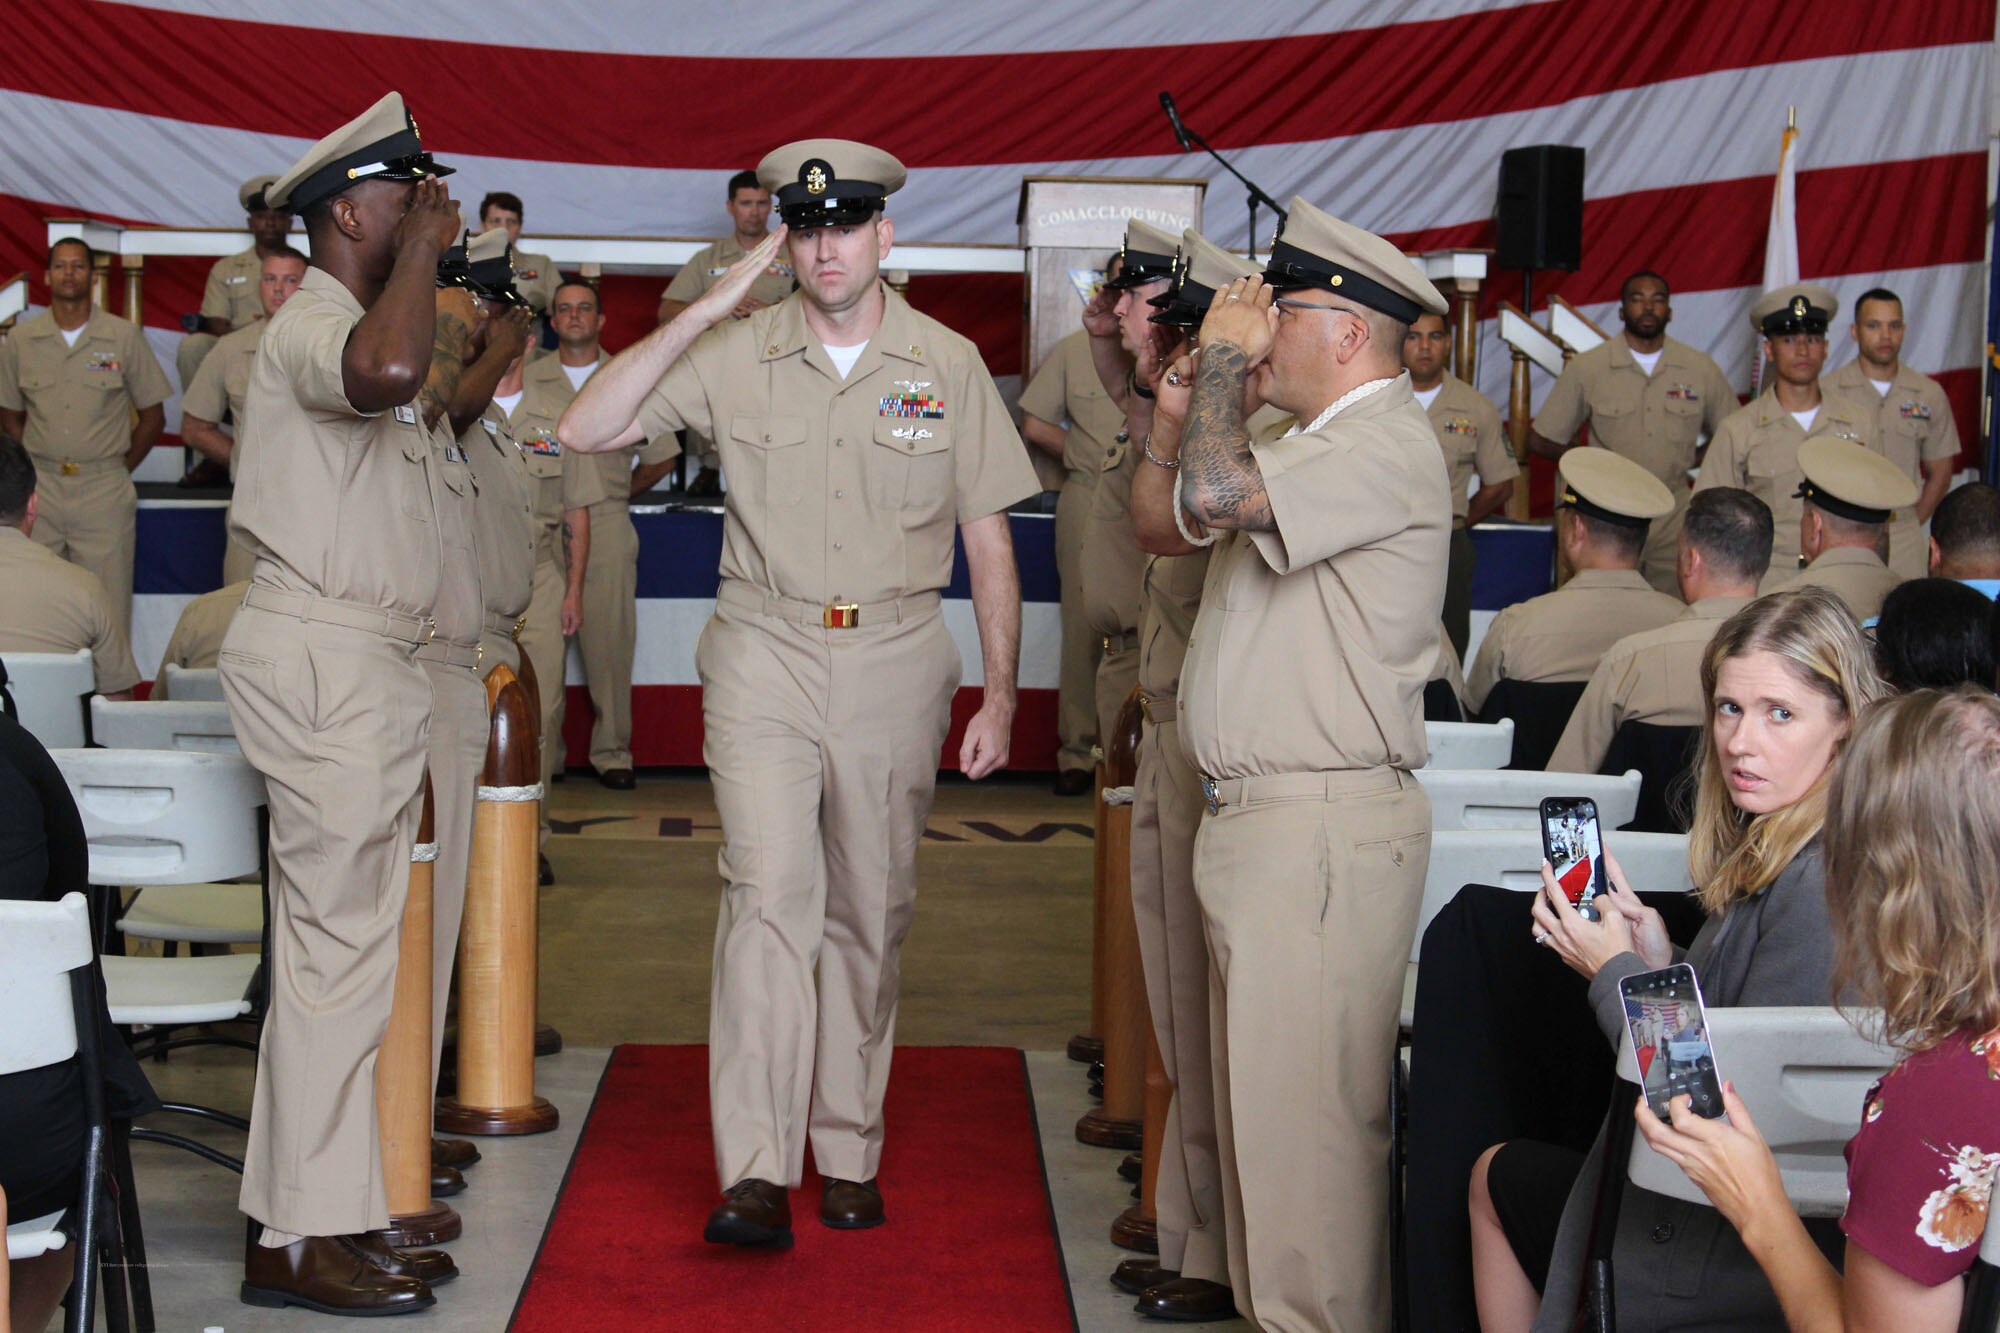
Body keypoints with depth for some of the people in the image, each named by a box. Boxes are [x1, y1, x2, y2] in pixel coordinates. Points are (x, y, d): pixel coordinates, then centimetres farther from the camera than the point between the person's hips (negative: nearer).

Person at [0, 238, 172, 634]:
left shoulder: (125, 337, 3)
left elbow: (152, 415, 8)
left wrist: (119, 469, 3)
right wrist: (35, 469, 4)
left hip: (104, 493, -2)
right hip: (39, 491, 2)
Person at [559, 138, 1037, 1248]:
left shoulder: (948, 365, 4)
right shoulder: (737, 355, 1)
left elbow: (989, 544, 7)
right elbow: (586, 430, -7)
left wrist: (999, 698, 1)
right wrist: (704, 309, -12)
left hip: (894, 664, 1)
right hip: (766, 656, -1)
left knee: (869, 914, 8)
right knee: (769, 895, -15)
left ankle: (848, 1153, 21)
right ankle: (755, 1173, -15)